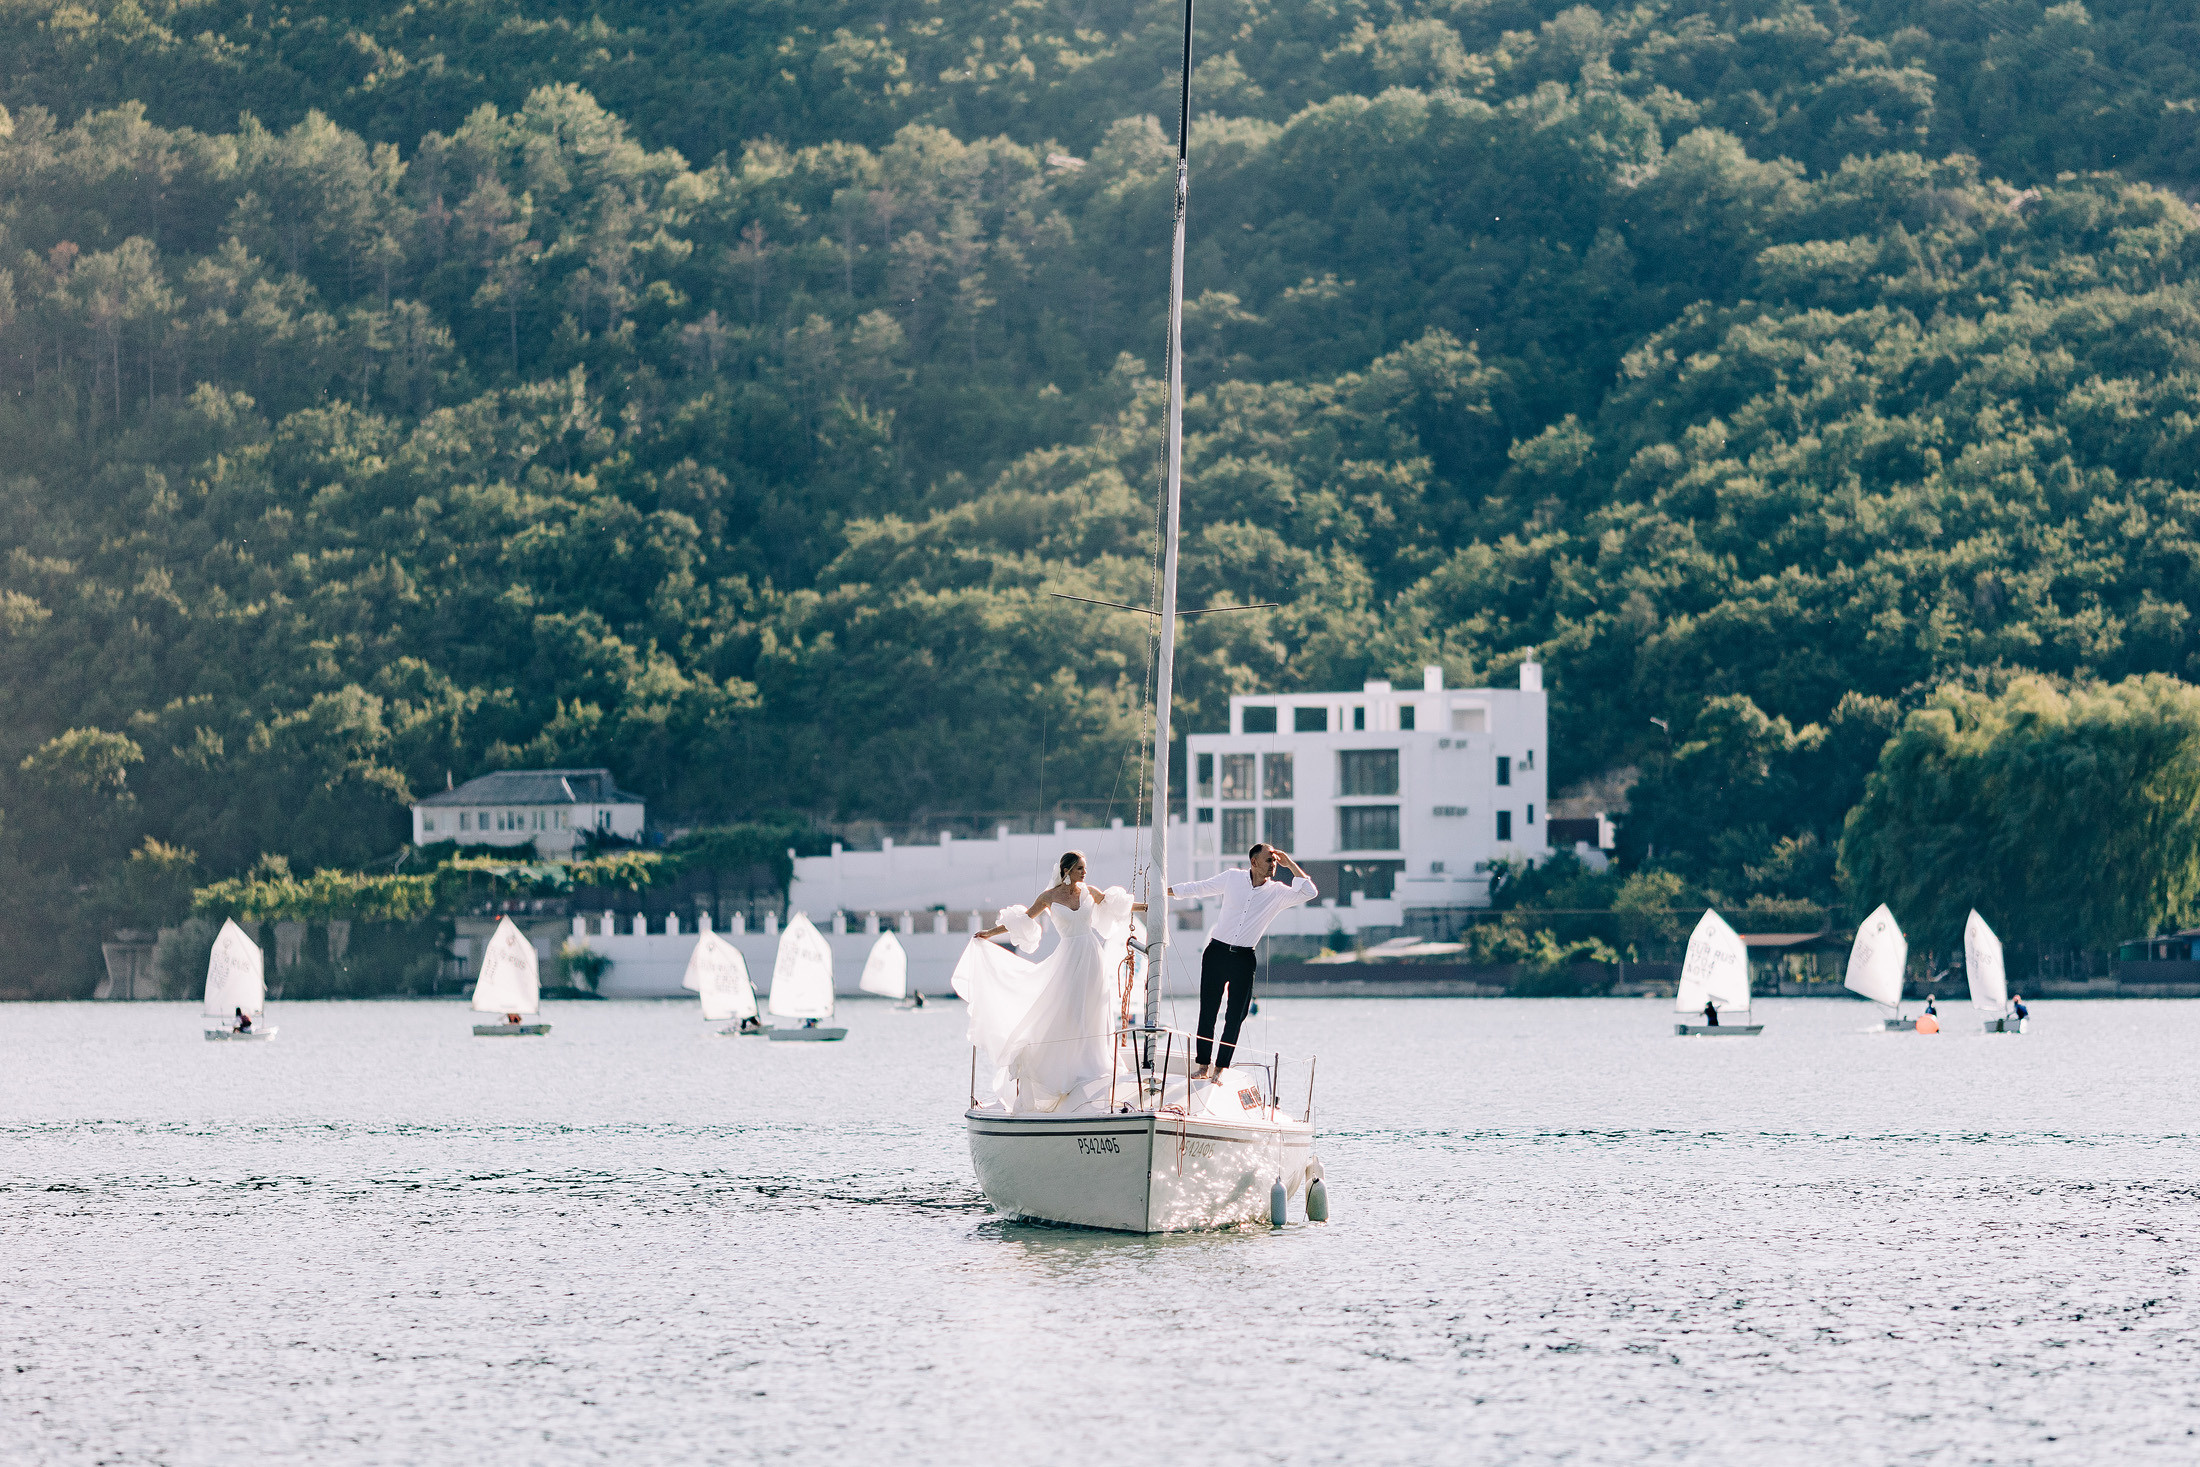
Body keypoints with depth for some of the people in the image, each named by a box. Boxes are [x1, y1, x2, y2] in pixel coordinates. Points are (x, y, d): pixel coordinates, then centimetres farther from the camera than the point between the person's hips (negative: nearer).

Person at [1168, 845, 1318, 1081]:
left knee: (1235, 1017, -2)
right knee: (1207, 1012, 0)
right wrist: (1164, 891, 18)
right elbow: (1200, 888, 14)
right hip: (1217, 952, 0)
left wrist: (1290, 864, -7)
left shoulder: (1277, 893, 1)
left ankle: (1220, 1069, 7)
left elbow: (1309, 892, -11)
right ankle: (1202, 1066, 9)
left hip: (1244, 959, 0)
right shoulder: (1233, 878, 3)